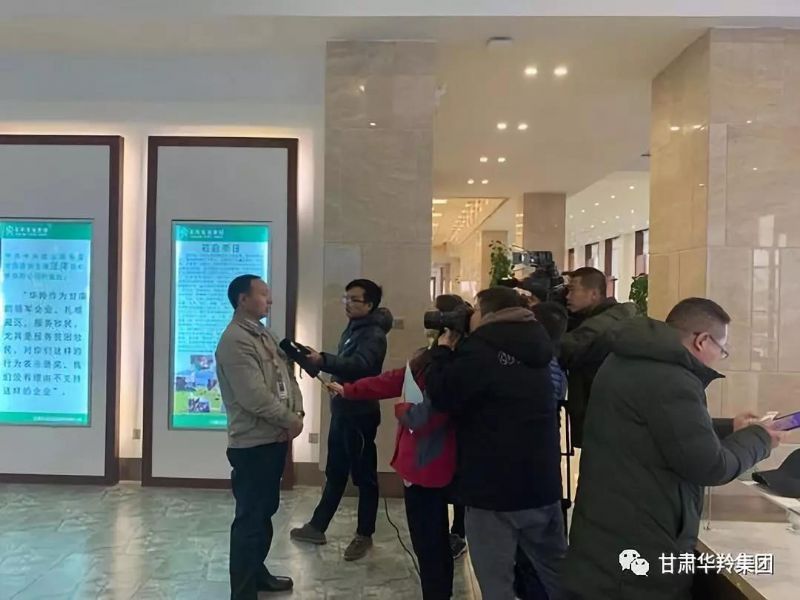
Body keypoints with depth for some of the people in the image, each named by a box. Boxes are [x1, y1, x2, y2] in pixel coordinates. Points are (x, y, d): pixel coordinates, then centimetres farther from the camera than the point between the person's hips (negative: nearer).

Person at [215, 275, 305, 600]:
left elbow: (288, 377, 13)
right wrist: (290, 420, -13)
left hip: (275, 439, 10)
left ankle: (257, 572, 37)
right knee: (250, 517, 0)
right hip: (253, 444, -10)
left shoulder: (264, 335, 14)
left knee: (265, 511, 21)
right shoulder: (235, 340, -17)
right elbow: (255, 396, -24)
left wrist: (297, 412, -4)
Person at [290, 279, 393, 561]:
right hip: (341, 410, 9)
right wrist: (319, 362, 4)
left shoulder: (374, 335, -16)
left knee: (364, 476, 4)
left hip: (361, 414, -9)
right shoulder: (351, 329, 14)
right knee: (335, 473, 18)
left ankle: (364, 535, 17)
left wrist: (323, 360, -46)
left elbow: (359, 365, -35)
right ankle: (317, 526, 28)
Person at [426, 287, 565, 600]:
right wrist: (457, 352, 14)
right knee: (558, 572, 20)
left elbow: (441, 394, -15)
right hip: (543, 483, 8)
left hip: (494, 486, -8)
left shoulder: (482, 350, -17)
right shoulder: (532, 350, 10)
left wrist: (444, 350, -1)